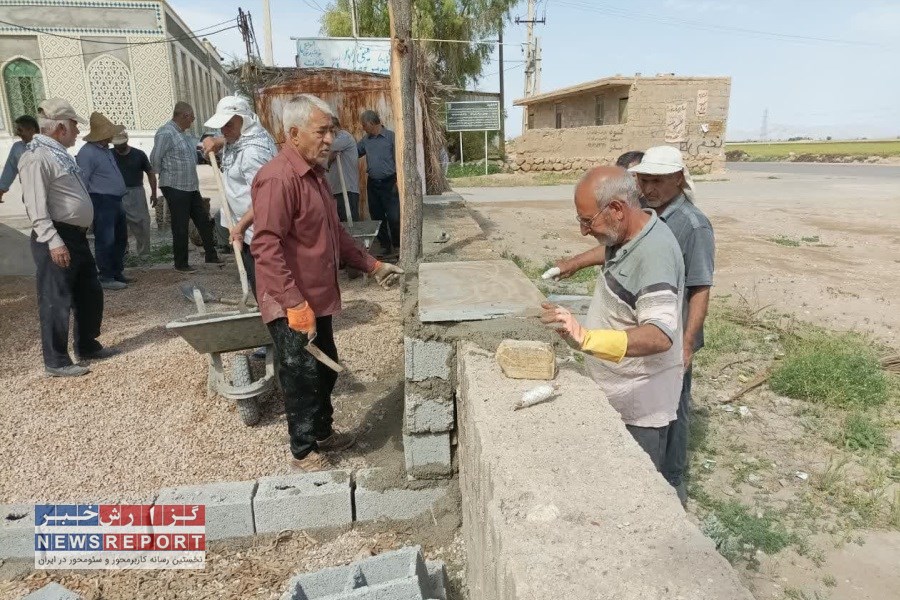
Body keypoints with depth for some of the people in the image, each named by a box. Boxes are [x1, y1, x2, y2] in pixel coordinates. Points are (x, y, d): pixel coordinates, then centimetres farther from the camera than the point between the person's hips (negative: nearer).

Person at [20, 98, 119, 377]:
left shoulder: (60, 153, 17)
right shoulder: (37, 157, -14)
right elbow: (36, 206, -20)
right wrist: (53, 241, -25)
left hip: (77, 236, 10)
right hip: (56, 239, -10)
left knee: (90, 293, 17)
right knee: (57, 301, -3)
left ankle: (87, 346, 30)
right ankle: (56, 361, 6)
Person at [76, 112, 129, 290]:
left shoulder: (106, 149, 16)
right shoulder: (87, 152, -15)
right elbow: (81, 182, -19)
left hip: (115, 201, 10)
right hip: (102, 202, -10)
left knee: (120, 238, 16)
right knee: (106, 241, -5)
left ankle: (118, 272, 27)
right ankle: (106, 278, 2)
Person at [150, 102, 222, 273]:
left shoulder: (183, 133, 12)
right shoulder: (166, 133, -16)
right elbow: (155, 159, -16)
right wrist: (166, 175, -2)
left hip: (191, 187, 9)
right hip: (175, 188, -9)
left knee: (204, 221, 11)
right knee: (180, 227, -1)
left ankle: (211, 256, 22)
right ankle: (181, 264, 10)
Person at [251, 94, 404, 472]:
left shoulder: (315, 174, 12)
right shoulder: (278, 178, -20)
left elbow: (334, 233, 20)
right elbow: (266, 247, -25)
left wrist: (372, 266, 14)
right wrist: (296, 305, -27)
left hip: (319, 298, 9)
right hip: (291, 306, -9)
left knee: (325, 372, 20)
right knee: (302, 378, 4)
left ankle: (323, 433, 40)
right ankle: (304, 452, 23)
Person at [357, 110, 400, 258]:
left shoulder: (390, 136, -6)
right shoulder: (365, 139, 11)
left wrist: (398, 181, -13)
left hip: (388, 183, -6)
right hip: (372, 183, 6)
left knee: (393, 216, -6)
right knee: (377, 216, 9)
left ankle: (397, 246, 9)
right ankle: (385, 246, 20)